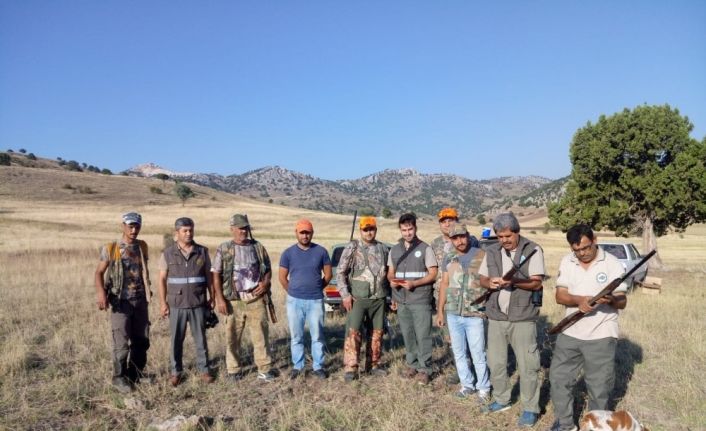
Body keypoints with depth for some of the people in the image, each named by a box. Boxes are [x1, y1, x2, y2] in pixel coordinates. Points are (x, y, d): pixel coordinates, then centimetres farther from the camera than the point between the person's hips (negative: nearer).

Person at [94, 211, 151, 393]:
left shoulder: (142, 247, 7)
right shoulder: (110, 248, -6)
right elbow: (99, 272, -5)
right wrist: (101, 293, -20)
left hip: (140, 300, 4)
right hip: (120, 301, -4)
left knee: (142, 340, 9)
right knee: (122, 341, -3)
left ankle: (136, 374, 26)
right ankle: (119, 378, 13)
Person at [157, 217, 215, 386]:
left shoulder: (202, 252, 3)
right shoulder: (168, 253, 0)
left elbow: (208, 276, 7)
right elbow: (162, 279, 1)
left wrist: (212, 297, 4)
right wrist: (163, 303, -4)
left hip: (198, 304, 1)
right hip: (176, 305, -1)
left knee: (200, 339, 7)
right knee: (176, 340, 8)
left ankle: (204, 369, 18)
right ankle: (176, 371, 21)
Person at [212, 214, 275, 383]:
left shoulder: (258, 247, 9)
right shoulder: (224, 249, 2)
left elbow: (268, 269, 16)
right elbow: (216, 275, -1)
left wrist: (265, 283, -6)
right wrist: (220, 299, -8)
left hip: (256, 299, 1)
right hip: (234, 300, -1)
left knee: (261, 335, 3)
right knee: (233, 337, 6)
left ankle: (264, 369, 12)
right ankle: (234, 370, 20)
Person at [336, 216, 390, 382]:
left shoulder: (383, 249, 8)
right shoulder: (352, 248, -3)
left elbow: (388, 272, 18)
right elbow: (341, 273, -4)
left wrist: (390, 293, 14)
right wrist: (345, 295, -11)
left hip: (379, 299, 4)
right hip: (358, 298, -4)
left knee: (377, 332, 10)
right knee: (353, 332, -9)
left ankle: (373, 364, 24)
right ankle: (350, 368, -1)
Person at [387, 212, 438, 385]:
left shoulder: (425, 248, -2)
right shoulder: (394, 250, 12)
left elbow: (433, 274, -5)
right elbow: (390, 272, 18)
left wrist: (414, 283, -18)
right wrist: (392, 280, -6)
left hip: (421, 299, -4)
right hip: (401, 300, 4)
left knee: (423, 335, -3)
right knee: (407, 334, 10)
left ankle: (424, 369, 6)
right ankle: (412, 364, 23)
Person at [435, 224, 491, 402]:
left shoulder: (482, 256, -5)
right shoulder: (448, 258, 6)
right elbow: (444, 284, 11)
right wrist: (440, 311, 10)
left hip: (475, 315, -4)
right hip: (453, 314, 4)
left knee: (478, 355, 1)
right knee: (459, 353, 13)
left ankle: (483, 388, 19)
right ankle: (467, 384, 28)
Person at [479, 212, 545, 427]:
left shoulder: (533, 250, -6)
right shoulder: (491, 251, 8)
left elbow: (537, 283, -11)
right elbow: (482, 279, 11)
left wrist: (513, 281, -26)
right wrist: (490, 283, -12)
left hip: (523, 317, -5)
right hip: (496, 316, 5)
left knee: (527, 366, 1)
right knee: (495, 362, 14)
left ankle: (530, 409, 15)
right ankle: (501, 400, 32)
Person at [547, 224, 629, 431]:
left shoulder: (613, 264, -8)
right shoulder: (566, 262, 1)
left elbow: (622, 302, -8)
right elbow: (560, 296, -2)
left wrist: (611, 300, -32)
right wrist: (578, 300, -23)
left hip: (601, 336, -3)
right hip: (569, 333, 4)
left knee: (599, 386, 7)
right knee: (558, 377, 9)